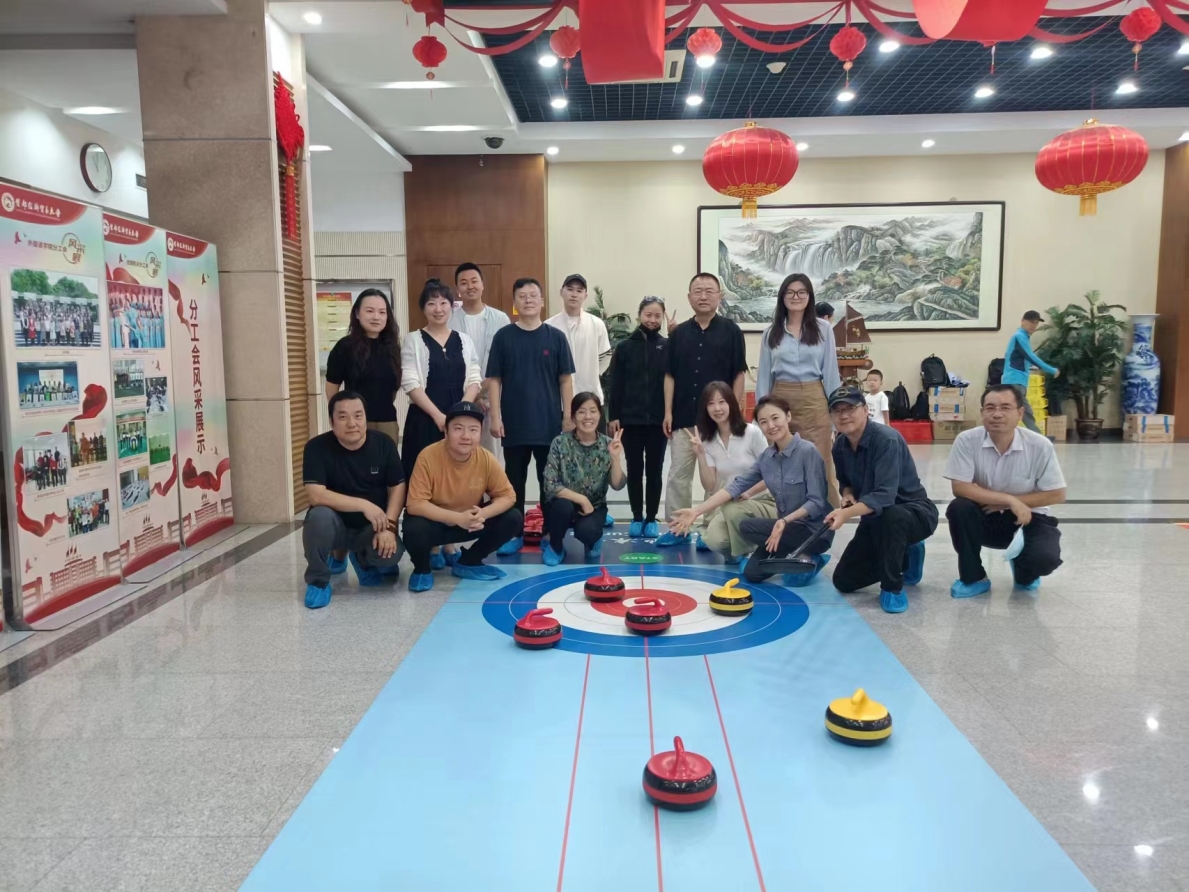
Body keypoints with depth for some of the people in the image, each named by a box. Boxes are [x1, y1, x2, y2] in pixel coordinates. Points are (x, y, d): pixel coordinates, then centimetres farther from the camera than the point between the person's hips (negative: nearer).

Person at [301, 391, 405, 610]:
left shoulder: (383, 443, -7)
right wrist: (364, 505, -29)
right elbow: (316, 495, -25)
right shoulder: (317, 448, -16)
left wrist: (388, 526, -18)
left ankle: (364, 561, 13)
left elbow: (397, 487, -4)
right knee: (319, 516, -36)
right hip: (336, 524, -2)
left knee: (390, 555, -29)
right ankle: (318, 581, -9)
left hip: (372, 527, 2)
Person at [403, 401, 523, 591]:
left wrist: (483, 514, -31)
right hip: (435, 521, -4)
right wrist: (457, 518, -37)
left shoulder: (486, 459, -17)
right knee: (414, 530, -36)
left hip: (471, 521, 4)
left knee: (513, 520, -14)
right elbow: (415, 504, -28)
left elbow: (507, 495, -10)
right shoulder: (428, 456, -26)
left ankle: (468, 562, 8)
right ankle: (422, 569, 1)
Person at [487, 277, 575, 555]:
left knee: (549, 480, 7)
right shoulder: (503, 336, 1)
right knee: (514, 479, 9)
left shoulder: (555, 337, 1)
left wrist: (568, 416, -2)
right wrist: (495, 416, -5)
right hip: (514, 423, 0)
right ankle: (514, 533, 21)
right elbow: (494, 379, 1)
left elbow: (565, 379, 2)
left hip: (550, 423, 0)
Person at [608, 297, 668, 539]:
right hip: (630, 419, 0)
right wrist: (613, 416, -3)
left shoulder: (668, 346, 3)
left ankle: (651, 518, 17)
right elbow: (616, 384, 2)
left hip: (658, 420, 0)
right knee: (634, 470, 8)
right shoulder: (624, 347, 3)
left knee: (654, 471, 7)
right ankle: (637, 518, 18)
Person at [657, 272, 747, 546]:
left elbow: (738, 375, -1)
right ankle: (677, 528, 15)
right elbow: (670, 376, 8)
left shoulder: (731, 331, -1)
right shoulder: (678, 333, 6)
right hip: (683, 417, 3)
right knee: (678, 475, 6)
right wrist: (668, 412, 2)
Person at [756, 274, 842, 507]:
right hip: (781, 400, 2)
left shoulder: (823, 328, 3)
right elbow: (764, 375, 8)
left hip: (814, 400, -2)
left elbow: (830, 370, 3)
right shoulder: (771, 332, 7)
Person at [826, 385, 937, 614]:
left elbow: (885, 496, -37)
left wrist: (847, 513, -52)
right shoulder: (840, 446, -5)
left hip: (915, 512, -7)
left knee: (891, 516, -43)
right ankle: (905, 556, 26)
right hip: (875, 519, 7)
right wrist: (848, 494, -9)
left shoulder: (886, 439, -27)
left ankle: (893, 587, -18)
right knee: (843, 581, 3)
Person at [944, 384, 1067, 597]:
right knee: (958, 508, -31)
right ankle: (973, 578, -7)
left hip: (1027, 518, 0)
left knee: (1045, 557, -28)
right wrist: (1010, 500, -25)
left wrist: (1008, 502, -17)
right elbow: (959, 488, -21)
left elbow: (1056, 494, -10)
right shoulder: (967, 441, -17)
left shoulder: (1040, 446, -16)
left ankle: (1024, 574, 15)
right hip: (984, 517, 0)